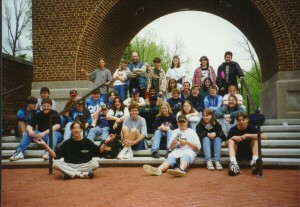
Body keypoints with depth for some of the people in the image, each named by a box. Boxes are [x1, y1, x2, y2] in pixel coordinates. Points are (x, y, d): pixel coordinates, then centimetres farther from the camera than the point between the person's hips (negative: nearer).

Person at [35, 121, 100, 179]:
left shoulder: (87, 142, -1)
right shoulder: (67, 143, 0)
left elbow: (98, 151, -1)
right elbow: (55, 155, -3)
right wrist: (45, 145, -12)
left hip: (84, 165, -1)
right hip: (69, 166, 2)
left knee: (95, 163, -28)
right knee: (55, 163, -25)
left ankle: (71, 174, -30)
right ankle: (83, 174, -31)